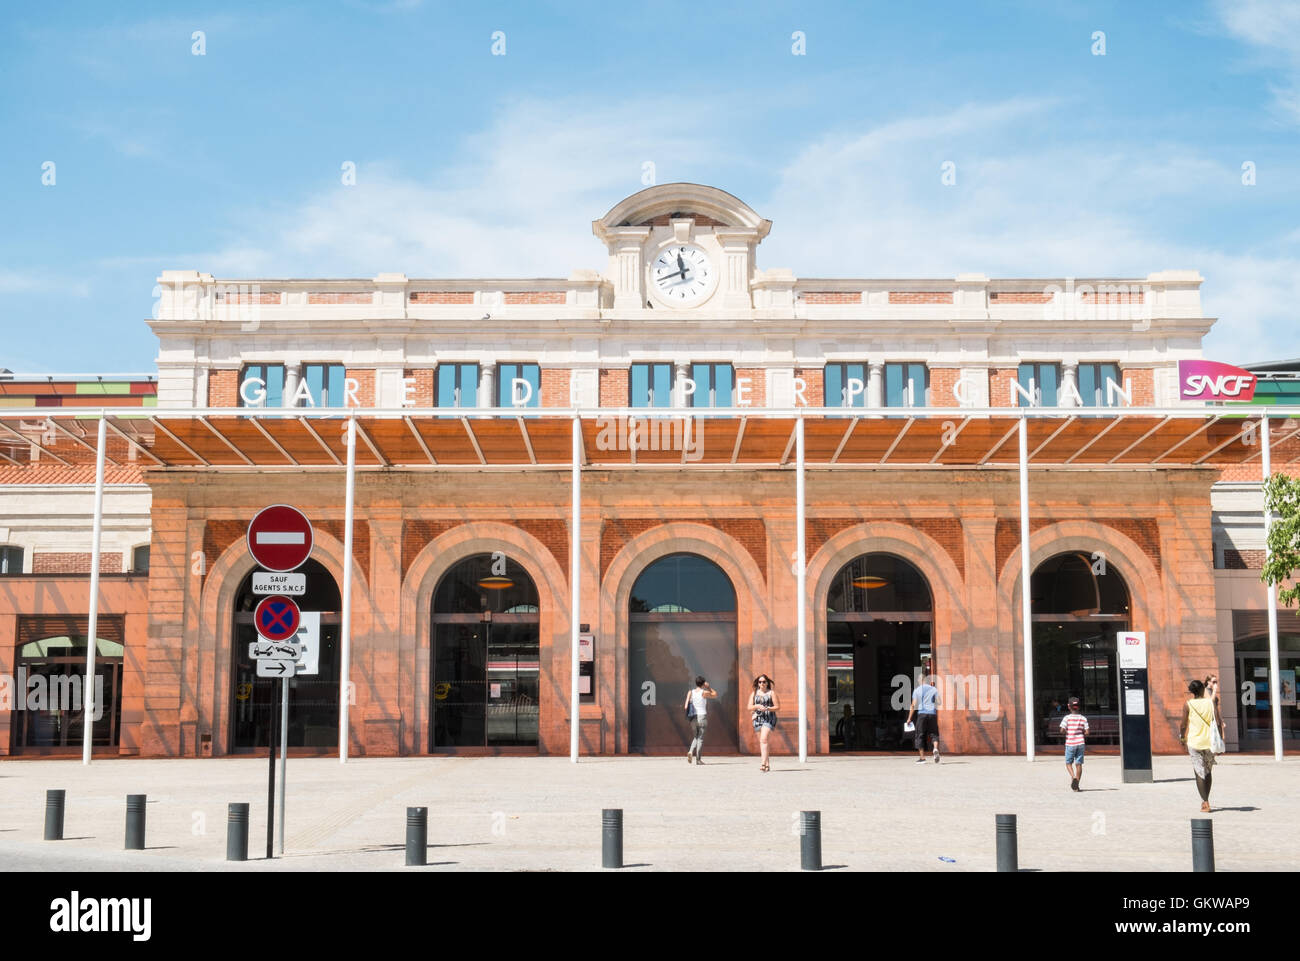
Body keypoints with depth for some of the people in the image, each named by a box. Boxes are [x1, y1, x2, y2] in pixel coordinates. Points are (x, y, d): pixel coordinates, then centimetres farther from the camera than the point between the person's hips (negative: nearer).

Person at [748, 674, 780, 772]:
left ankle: (763, 763, -28)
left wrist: (767, 708, -16)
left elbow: (778, 707, 0)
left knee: (763, 739, -21)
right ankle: (767, 764, 19)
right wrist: (758, 706, -13)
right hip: (757, 718, 5)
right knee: (760, 742, 7)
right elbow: (749, 707, 6)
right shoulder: (754, 693, 13)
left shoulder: (771, 693, 3)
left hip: (769, 718, -5)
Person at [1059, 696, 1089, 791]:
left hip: (1070, 743, -2)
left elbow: (1062, 730, -14)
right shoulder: (1083, 718, 1)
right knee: (1079, 764, 8)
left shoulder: (1067, 718, -7)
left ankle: (1073, 777, -15)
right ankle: (1077, 785, 8)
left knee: (1068, 763, 10)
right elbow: (1086, 731, -3)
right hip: (1080, 743, 2)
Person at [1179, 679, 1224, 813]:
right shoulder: (1211, 702, -1)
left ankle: (1205, 803, -6)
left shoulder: (1188, 705, -5)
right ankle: (1205, 800, 25)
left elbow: (1183, 724, -4)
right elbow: (1218, 721, -9)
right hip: (1209, 741, 2)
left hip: (1194, 742, -2)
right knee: (1208, 771, 17)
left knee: (1200, 772, 1)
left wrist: (1182, 737, 11)